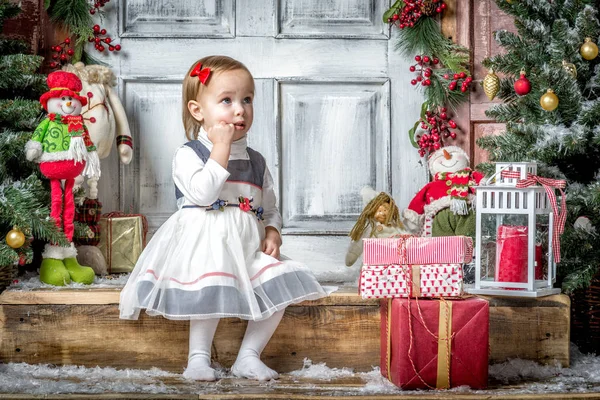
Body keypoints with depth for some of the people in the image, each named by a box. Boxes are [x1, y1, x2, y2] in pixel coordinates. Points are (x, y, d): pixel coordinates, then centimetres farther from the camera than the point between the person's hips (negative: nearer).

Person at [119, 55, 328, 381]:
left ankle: (248, 355, -5)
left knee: (280, 284, -15)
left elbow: (270, 207, 24)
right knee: (214, 287, -33)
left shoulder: (255, 162, 17)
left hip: (249, 247, 6)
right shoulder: (188, 154, -1)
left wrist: (272, 231, 1)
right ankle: (198, 357, -15)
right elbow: (203, 193, -20)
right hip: (204, 244, -6)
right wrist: (221, 147, -16)